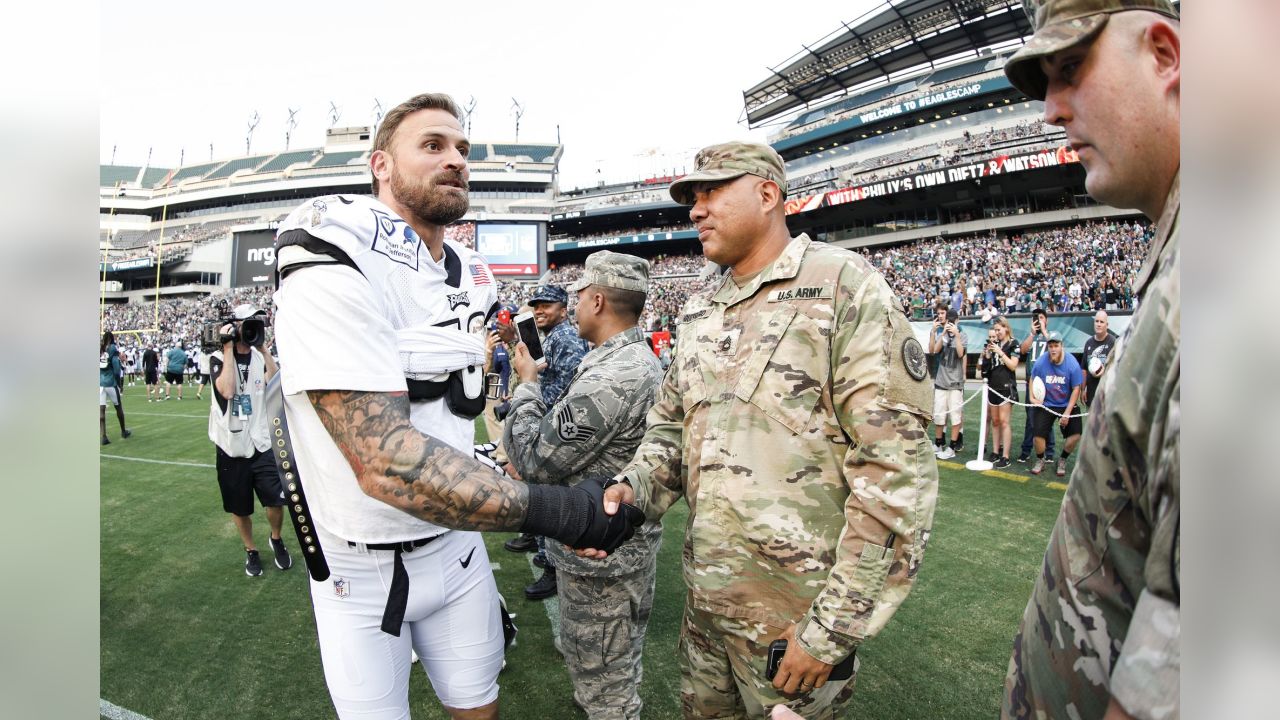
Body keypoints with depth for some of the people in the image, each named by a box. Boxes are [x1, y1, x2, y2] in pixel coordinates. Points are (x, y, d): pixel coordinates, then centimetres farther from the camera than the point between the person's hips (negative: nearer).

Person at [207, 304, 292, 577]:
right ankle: (251, 551, 32)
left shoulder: (261, 357, 4)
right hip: (231, 449, -2)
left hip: (261, 444, 2)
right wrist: (229, 347, -19)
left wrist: (263, 347, -13)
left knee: (276, 501, 0)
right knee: (240, 508, 11)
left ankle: (276, 539, 28)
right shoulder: (218, 358, -5)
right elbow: (227, 390, -24)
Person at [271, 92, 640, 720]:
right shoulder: (334, 266, -23)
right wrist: (554, 510, -34)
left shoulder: (469, 280, 3)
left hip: (455, 544, 6)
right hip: (361, 568, -5)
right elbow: (386, 460, -31)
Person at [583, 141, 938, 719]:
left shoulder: (843, 286, -14)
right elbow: (670, 427, 13)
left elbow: (895, 470, -19)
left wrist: (831, 628, -17)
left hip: (799, 620, -6)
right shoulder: (699, 314, 8)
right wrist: (633, 491, -9)